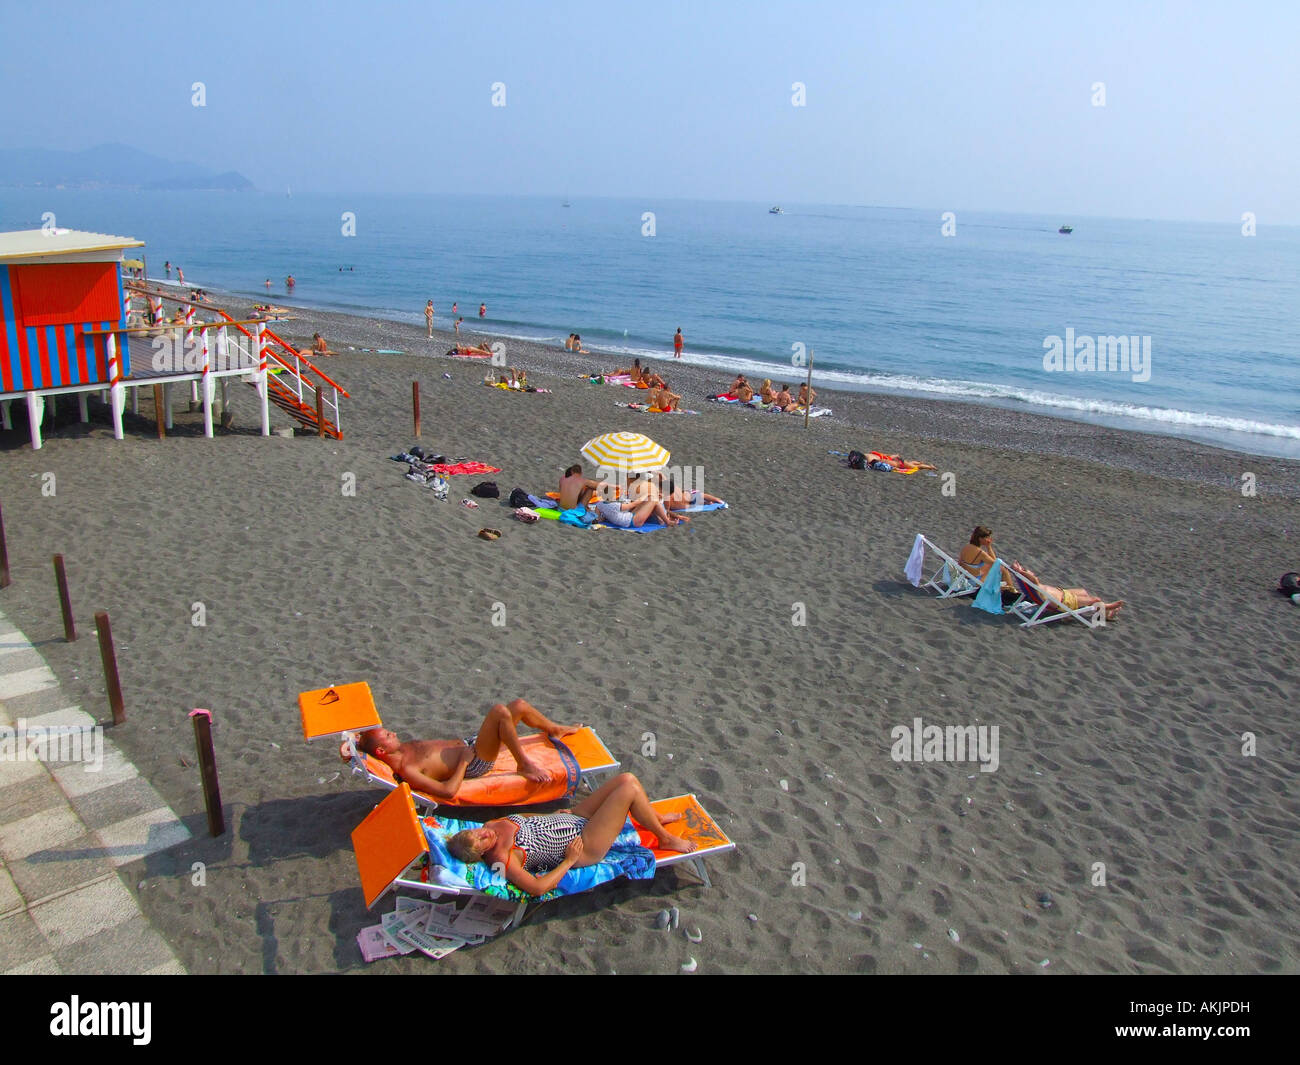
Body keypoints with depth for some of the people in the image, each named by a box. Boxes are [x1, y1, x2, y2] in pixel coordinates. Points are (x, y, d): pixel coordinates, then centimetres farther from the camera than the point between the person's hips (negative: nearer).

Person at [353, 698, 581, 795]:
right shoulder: (405, 770, -24)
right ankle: (524, 765, -13)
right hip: (474, 764, -9)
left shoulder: (404, 747, 1)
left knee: (520, 705, 6)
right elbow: (448, 791, -29)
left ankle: (556, 730, 33)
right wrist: (463, 761, -20)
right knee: (500, 711, -30)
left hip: (467, 743, 10)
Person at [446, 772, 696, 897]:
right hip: (583, 848, -8)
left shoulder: (494, 824, -4)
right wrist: (569, 861, -20)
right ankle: (665, 838, 6)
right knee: (629, 788, -18)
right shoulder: (502, 859, -25)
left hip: (573, 818, 8)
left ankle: (654, 818, 31)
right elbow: (538, 888, -26)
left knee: (627, 778, 1)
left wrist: (556, 814, 8)